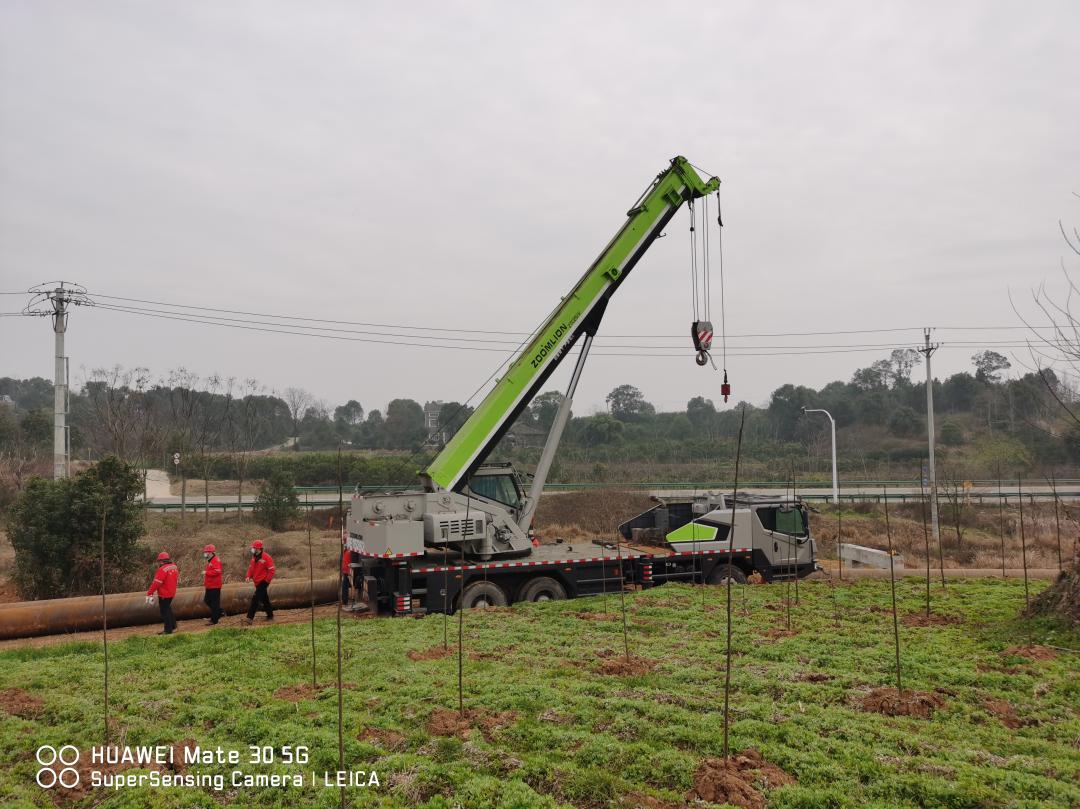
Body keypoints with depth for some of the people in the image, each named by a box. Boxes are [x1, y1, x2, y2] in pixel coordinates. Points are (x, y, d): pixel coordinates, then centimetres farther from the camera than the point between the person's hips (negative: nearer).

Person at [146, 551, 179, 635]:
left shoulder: (162, 569, -24)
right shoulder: (174, 567, 2)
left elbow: (156, 583, -25)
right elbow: (177, 576, 15)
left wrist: (149, 593, -20)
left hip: (164, 594, -8)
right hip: (171, 592, 8)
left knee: (165, 611, 3)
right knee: (168, 609, 24)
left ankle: (168, 630, 9)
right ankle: (173, 626, 33)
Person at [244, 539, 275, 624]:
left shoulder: (266, 557, -15)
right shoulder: (254, 557, 10)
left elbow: (271, 570, -15)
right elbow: (251, 567, 17)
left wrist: (267, 581, -18)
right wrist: (248, 576, -1)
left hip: (263, 582, -8)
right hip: (257, 582, 8)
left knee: (255, 598, -14)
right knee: (264, 599, 16)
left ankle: (250, 617, -14)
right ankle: (270, 616, 26)